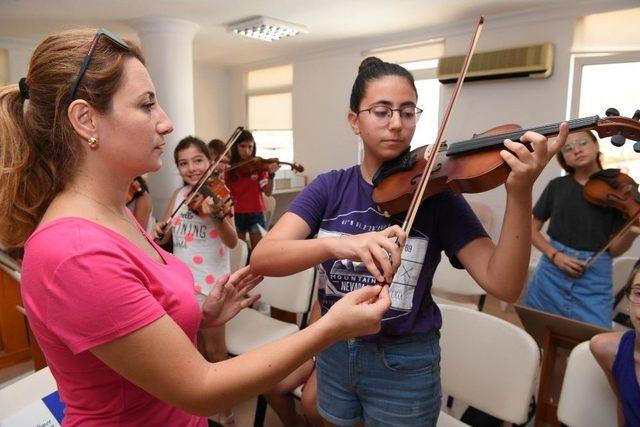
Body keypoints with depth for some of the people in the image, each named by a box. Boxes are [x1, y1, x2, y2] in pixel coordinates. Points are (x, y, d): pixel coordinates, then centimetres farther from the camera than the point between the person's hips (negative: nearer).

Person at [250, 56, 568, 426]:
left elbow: (503, 284, -21)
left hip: (404, 364, -2)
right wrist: (337, 244, -39)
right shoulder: (329, 188, -7)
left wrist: (519, 193, -36)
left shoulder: (435, 193, -11)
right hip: (334, 353, 3)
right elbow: (261, 258, -21)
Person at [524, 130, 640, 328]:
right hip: (551, 273, 1)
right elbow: (532, 228, 7)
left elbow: (614, 249, 0)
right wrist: (554, 255, -8)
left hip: (595, 279, -1)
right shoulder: (557, 186, 4)